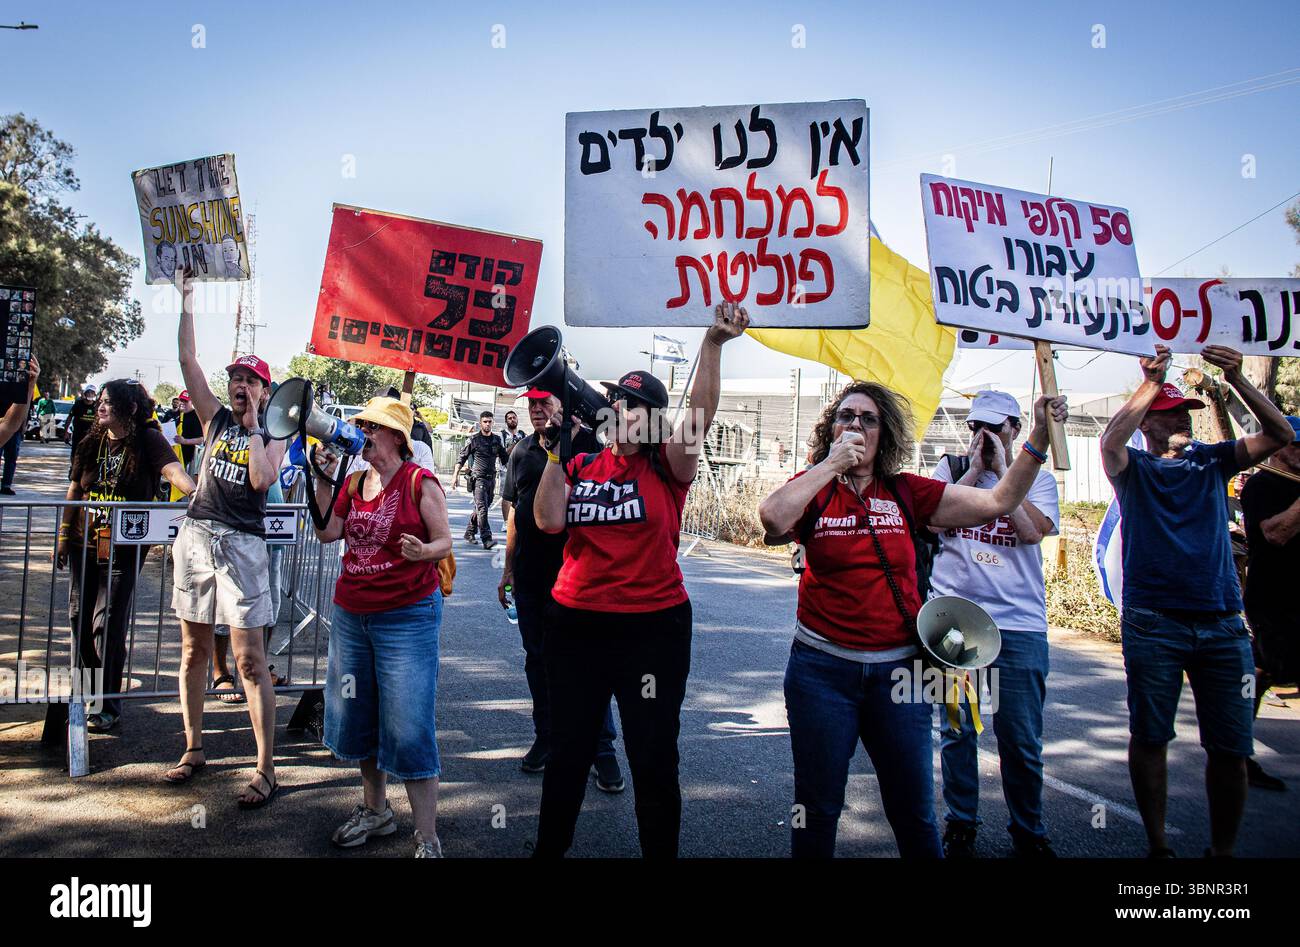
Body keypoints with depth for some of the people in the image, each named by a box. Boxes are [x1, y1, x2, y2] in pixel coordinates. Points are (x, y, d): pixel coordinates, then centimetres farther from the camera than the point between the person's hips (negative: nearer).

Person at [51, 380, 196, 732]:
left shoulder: (148, 440, -11)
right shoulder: (91, 443, 4)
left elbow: (172, 469, -28)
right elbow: (74, 492, 12)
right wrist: (64, 536, 15)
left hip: (125, 548, -5)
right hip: (85, 544, 6)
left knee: (108, 624, -3)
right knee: (80, 617, 14)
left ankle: (108, 705, 12)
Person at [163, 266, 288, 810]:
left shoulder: (273, 437, 5)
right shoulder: (216, 419, 12)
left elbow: (262, 479, -14)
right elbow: (188, 360, 6)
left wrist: (254, 428, -7)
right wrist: (187, 302, 2)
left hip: (243, 544, -4)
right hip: (197, 536, 4)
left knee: (250, 660, -6)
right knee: (194, 650, 11)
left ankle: (266, 771, -4)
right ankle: (193, 750, 26)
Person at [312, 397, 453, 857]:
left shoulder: (420, 482, -9)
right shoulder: (355, 482, 9)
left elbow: (444, 541, -9)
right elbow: (328, 533, 4)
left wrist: (422, 551, -30)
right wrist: (323, 482, -2)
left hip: (407, 616, -7)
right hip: (351, 615, 7)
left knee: (408, 728, -7)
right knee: (356, 716, 17)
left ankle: (427, 840, 4)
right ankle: (375, 810, 37)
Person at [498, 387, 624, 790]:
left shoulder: (585, 443, -5)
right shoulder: (522, 451, 12)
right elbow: (515, 512, 16)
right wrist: (508, 568, 16)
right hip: (530, 573, 5)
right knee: (537, 658, 13)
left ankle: (603, 749, 10)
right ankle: (546, 738, 28)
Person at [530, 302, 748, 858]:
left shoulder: (667, 469, -4)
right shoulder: (580, 467, 5)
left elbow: (702, 413, -20)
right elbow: (549, 521, -8)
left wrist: (714, 343, -31)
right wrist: (555, 450, -10)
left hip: (653, 625, -3)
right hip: (576, 623, 3)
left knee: (654, 759, 8)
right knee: (567, 751, 19)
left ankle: (661, 852, 29)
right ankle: (548, 847, 40)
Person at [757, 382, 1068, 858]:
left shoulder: (907, 493, 3)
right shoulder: (813, 489, -2)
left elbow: (997, 502, 1)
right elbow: (773, 519, -23)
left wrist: (1039, 437, -6)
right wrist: (831, 463, -16)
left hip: (897, 669, 2)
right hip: (822, 668, -1)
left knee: (915, 814, 13)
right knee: (817, 810, 11)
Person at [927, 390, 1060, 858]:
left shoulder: (1037, 477, 10)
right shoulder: (951, 468, 10)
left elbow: (1033, 530, -9)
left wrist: (1002, 469, -5)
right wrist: (975, 467, -5)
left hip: (1019, 623, 0)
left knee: (1021, 738, 4)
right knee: (957, 729, 7)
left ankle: (1028, 833, 23)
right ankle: (960, 825, 23)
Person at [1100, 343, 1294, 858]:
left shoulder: (1212, 460, 13)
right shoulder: (1133, 467, 4)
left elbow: (1280, 435, 3)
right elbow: (1110, 441, -17)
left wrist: (1237, 379, -9)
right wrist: (1151, 382, -17)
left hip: (1222, 623, 3)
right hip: (1152, 623, -3)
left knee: (1231, 746, 5)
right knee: (1150, 738, 4)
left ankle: (1222, 848, 21)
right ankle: (1157, 844, 18)